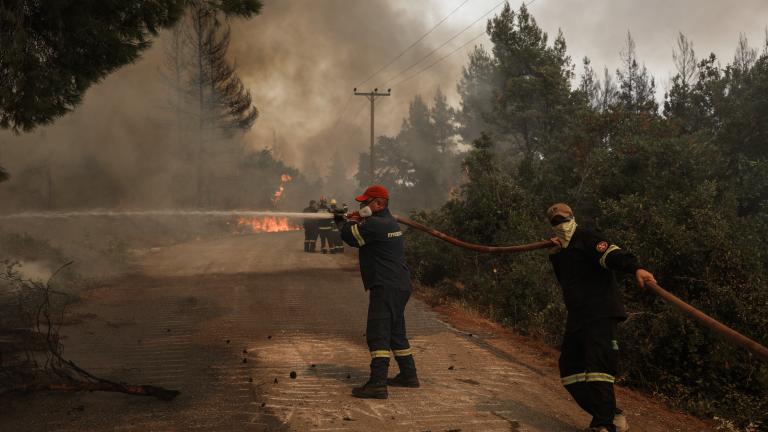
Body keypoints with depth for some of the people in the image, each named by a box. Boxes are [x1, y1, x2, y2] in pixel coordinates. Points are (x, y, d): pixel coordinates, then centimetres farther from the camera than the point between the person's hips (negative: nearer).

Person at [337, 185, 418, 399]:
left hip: (386, 287, -10)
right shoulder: (389, 222, 16)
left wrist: (347, 221, 8)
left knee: (378, 334, -12)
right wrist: (357, 221, 9)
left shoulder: (375, 224, -16)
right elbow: (363, 234, 24)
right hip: (400, 285, 10)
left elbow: (349, 235, -10)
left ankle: (377, 384, -16)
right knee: (395, 332, 20)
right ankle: (408, 375, 29)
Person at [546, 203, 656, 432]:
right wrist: (554, 257, 6)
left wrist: (635, 268, -44)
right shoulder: (562, 249, 18)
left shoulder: (587, 238, -8)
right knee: (570, 370, 8)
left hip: (600, 315, -9)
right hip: (577, 317, 9)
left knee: (597, 369, -17)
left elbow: (612, 254, -25)